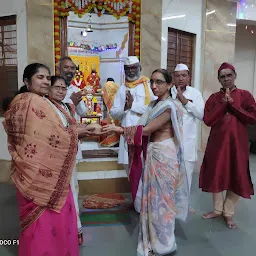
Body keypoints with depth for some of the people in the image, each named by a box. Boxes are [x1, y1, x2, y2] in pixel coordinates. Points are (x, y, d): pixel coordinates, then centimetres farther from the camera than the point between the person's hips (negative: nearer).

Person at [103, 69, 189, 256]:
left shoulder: (170, 106, -16)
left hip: (163, 155, -8)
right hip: (153, 153, 8)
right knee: (152, 196, 15)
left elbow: (147, 129, -19)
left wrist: (119, 129, -18)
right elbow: (147, 129, 8)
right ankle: (153, 239, 32)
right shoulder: (155, 104, 13)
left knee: (160, 198, 4)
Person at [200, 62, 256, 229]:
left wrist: (232, 104, -14)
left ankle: (228, 212, 23)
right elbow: (207, 120, -6)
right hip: (217, 142, 2)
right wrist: (223, 104, -13)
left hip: (237, 143, -1)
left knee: (237, 177, 4)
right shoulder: (214, 98, 5)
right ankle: (217, 209, 27)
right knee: (216, 175, 8)